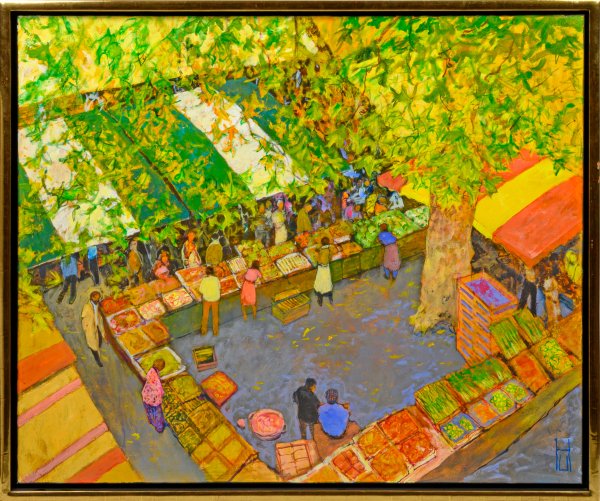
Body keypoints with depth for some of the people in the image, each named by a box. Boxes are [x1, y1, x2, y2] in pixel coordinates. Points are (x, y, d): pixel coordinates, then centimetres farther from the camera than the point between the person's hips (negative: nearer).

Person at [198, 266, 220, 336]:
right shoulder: (216, 279, -14)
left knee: (205, 315, 18)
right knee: (215, 315, 18)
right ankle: (215, 331, 28)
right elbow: (219, 288, -2)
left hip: (206, 299, -1)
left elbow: (201, 291, -14)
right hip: (215, 299, 1)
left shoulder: (204, 280, -19)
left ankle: (204, 331, 31)